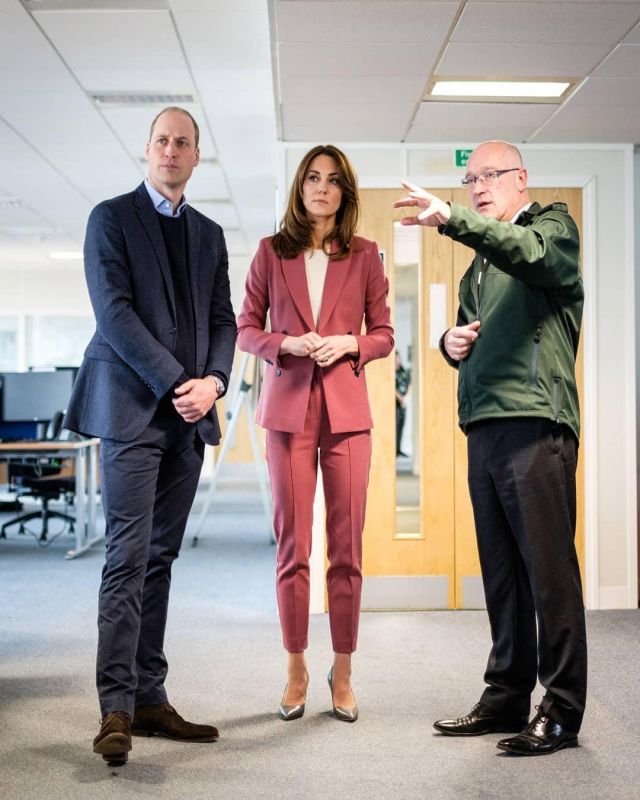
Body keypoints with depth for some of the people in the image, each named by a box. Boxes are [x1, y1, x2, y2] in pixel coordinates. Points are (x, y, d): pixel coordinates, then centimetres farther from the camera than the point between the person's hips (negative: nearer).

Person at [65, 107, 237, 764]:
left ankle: (149, 698, 12)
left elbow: (223, 319, 14)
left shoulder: (208, 235, 19)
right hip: (133, 409, -5)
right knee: (128, 557, -10)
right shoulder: (111, 218, 2)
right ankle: (117, 708, -7)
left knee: (159, 559, 7)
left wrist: (213, 380, -5)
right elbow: (114, 312, -9)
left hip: (189, 413, 6)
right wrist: (175, 383, -14)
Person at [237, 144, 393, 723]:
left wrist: (349, 343, -9)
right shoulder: (271, 252, 7)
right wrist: (286, 343, -10)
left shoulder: (364, 255, 8)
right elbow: (245, 329, 8)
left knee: (347, 546, 2)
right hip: (289, 405, 0)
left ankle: (343, 671, 14)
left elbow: (384, 335, 10)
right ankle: (296, 669, 15)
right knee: (292, 546, 2)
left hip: (346, 406, 0)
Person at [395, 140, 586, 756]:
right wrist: (453, 342, 9)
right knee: (500, 568, 10)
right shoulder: (481, 260, 26)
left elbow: (529, 252, -19)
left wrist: (451, 220, -32)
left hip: (536, 421, -7)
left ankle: (562, 709, 1)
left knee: (548, 566, -6)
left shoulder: (553, 227, 5)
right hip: (484, 426, 7)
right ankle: (507, 696, 18)